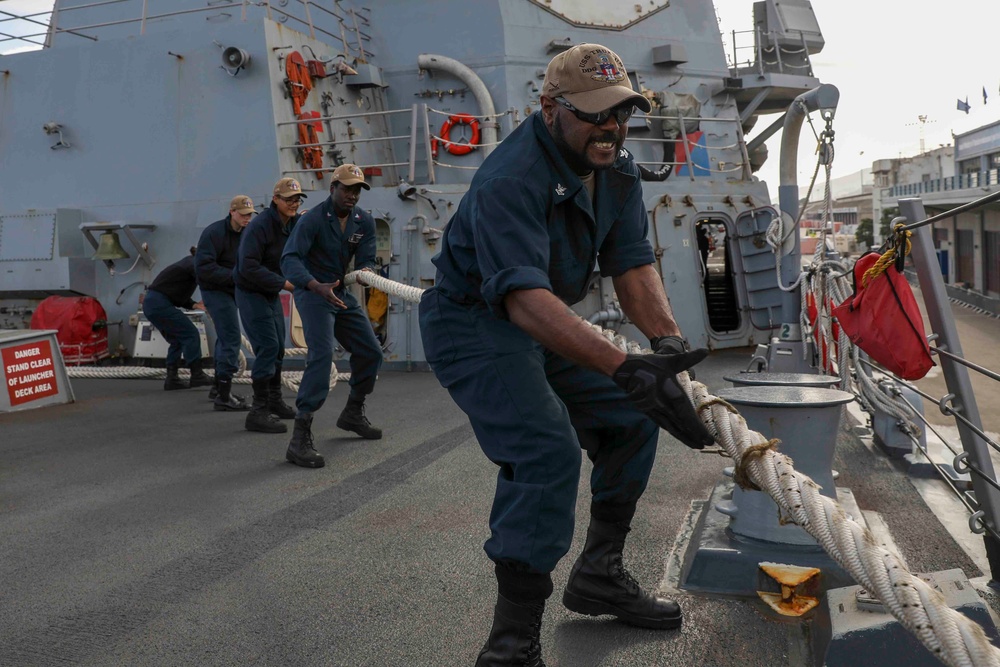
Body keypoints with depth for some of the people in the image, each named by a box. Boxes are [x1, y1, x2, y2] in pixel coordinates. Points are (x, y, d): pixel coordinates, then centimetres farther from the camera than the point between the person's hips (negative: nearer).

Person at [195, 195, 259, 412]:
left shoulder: (245, 233, 7)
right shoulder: (214, 232, -18)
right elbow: (203, 267, -25)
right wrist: (234, 276, -29)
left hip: (231, 291, 9)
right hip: (216, 290, -9)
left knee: (225, 338, 17)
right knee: (231, 338, -14)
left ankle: (219, 387, 31)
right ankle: (224, 396, -12)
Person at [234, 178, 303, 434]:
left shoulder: (296, 223, 0)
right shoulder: (259, 226, -23)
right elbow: (248, 267, -29)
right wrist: (284, 283, -29)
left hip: (272, 293, 8)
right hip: (251, 293, -8)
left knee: (278, 348, 15)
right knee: (267, 347, -15)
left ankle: (274, 400, 31)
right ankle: (258, 411, -11)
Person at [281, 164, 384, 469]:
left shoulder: (365, 221, 1)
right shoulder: (313, 219, -18)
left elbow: (367, 260, -3)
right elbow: (289, 259, -29)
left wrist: (365, 271, -29)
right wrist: (318, 286, -47)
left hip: (342, 294, 7)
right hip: (313, 293, -7)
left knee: (370, 352, 10)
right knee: (322, 355, -23)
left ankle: (352, 413, 33)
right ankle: (300, 438, -25)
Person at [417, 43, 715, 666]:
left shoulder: (617, 169, -1)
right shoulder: (511, 180, -29)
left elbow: (633, 263, -6)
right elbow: (525, 297, -41)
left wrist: (668, 339, -25)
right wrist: (626, 367, -50)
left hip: (548, 324, 9)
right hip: (475, 323, -9)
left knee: (633, 417, 7)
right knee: (546, 449, -26)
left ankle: (600, 575, 23)